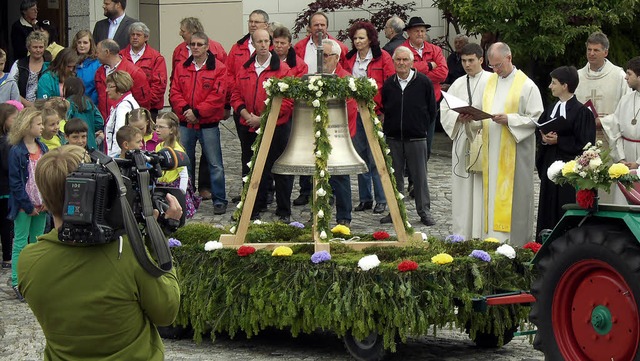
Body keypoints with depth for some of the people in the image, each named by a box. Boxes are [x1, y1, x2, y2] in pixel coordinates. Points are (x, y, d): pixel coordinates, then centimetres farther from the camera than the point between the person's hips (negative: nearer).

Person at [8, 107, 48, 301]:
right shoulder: (16, 152, -13)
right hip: (23, 206, -6)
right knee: (20, 243, -2)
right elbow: (15, 182, -14)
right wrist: (28, 206, -15)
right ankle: (17, 283, 1)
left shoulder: (42, 148, 6)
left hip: (41, 205, 6)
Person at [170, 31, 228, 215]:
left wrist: (197, 112, -15)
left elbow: (218, 96, -11)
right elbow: (174, 93, 5)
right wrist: (185, 109, -12)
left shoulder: (218, 68, -4)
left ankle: (219, 200, 3)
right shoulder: (181, 68, 10)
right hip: (185, 124, 4)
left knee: (215, 164, -2)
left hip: (208, 124, -4)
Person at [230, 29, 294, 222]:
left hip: (277, 128, -4)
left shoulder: (282, 68, -6)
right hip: (250, 129, 4)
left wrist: (263, 119, -14)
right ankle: (254, 210, 20)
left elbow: (287, 101, -11)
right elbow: (236, 96, 11)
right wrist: (247, 115, -8)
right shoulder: (244, 70, 9)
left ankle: (284, 212, 10)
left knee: (280, 172, 1)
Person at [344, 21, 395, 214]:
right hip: (355, 111, 5)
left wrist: (382, 108, -11)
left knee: (375, 157, -5)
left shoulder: (382, 58, -3)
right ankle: (365, 198, 16)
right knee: (361, 156, 8)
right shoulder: (350, 59, 11)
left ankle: (381, 200, 2)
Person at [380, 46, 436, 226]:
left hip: (417, 139, -3)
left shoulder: (424, 82, -4)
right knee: (395, 176, 8)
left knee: (420, 176, 1)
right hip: (393, 139, 3)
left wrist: (422, 127, 6)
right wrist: (388, 128, 11)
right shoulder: (388, 84, 5)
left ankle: (424, 211, 9)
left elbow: (432, 110, 4)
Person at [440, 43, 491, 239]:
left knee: (481, 187, -7)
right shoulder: (458, 84, 15)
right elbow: (444, 109, 10)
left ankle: (480, 235, -5)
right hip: (462, 139, 5)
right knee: (461, 187, 4)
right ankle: (461, 235, 9)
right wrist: (458, 117, -9)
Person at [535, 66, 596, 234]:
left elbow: (584, 144, -13)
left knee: (566, 214, -6)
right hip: (549, 166, 7)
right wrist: (544, 139, -7)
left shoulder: (581, 112, -9)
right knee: (548, 211, 7)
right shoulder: (551, 110, 14)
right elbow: (538, 133, 16)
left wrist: (558, 141, -16)